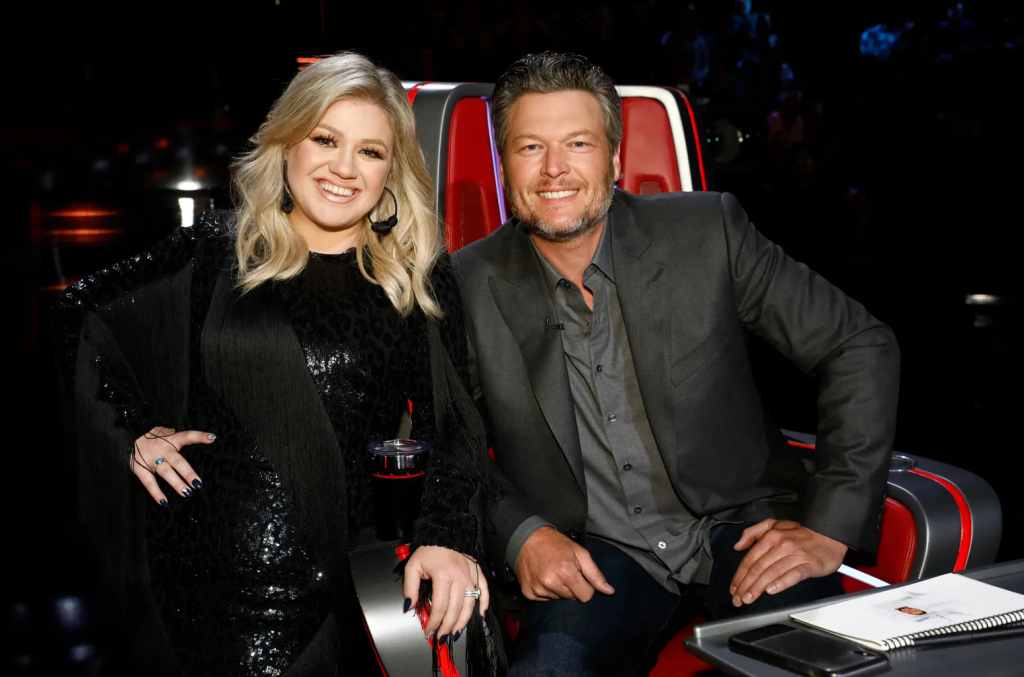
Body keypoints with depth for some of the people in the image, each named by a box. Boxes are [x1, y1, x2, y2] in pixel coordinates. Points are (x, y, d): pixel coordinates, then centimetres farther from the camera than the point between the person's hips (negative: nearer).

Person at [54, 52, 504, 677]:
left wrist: (447, 536, -15)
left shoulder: (419, 279, 2)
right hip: (194, 572, 1)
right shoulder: (217, 250, 4)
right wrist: (134, 428, 2)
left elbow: (455, 425, 1)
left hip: (334, 586, 0)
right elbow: (78, 314, 14)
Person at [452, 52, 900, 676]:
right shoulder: (470, 286, -3)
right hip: (591, 554, 0)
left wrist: (830, 526, -8)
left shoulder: (708, 233, -6)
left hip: (739, 529, 1)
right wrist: (518, 534, -11)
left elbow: (862, 346, -1)